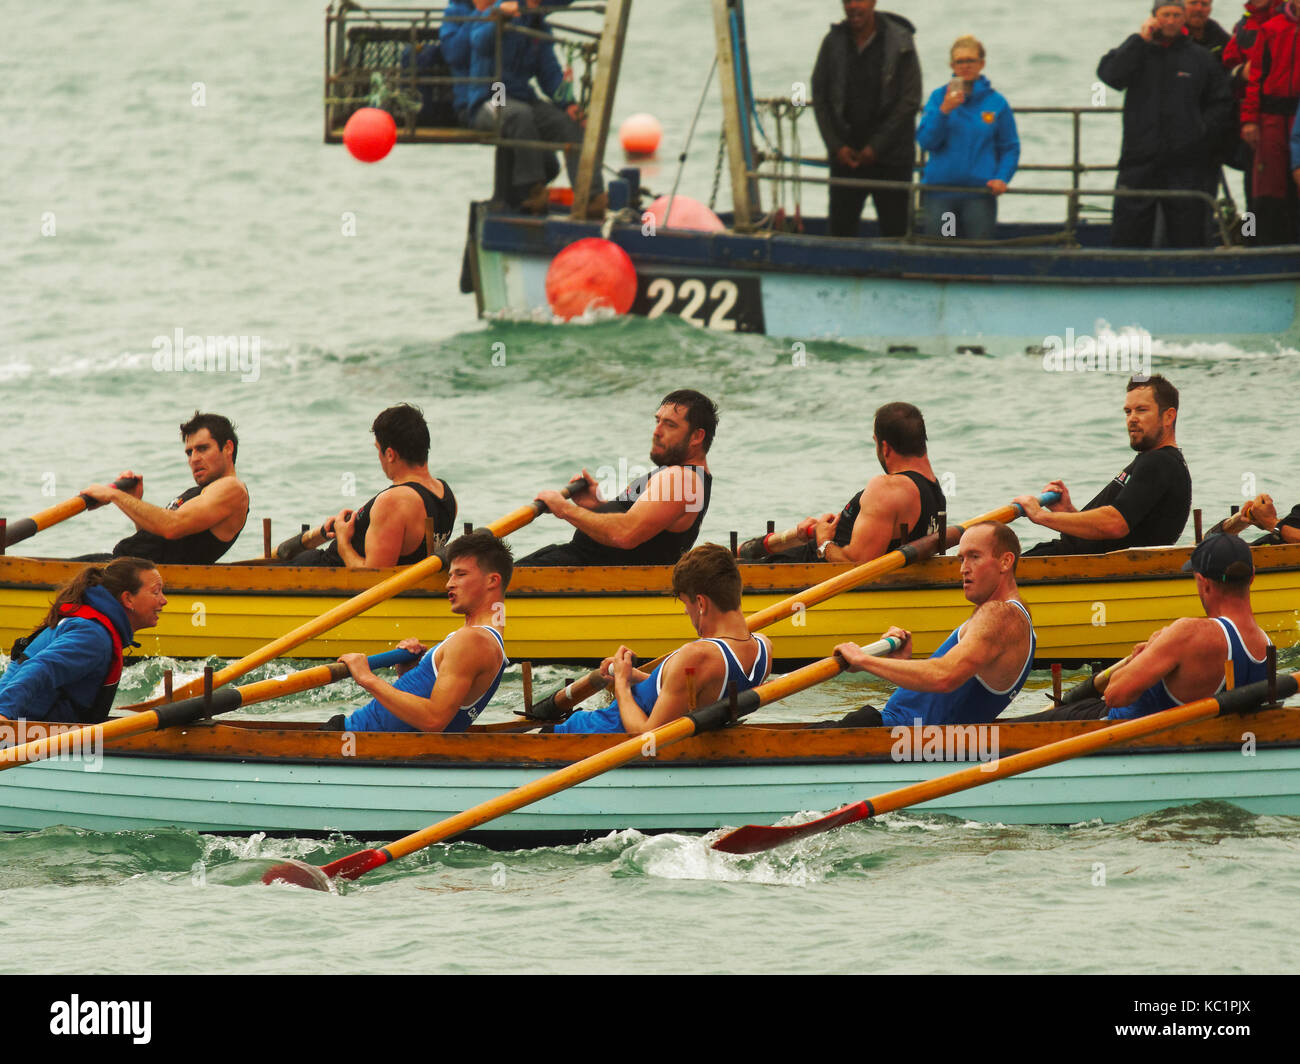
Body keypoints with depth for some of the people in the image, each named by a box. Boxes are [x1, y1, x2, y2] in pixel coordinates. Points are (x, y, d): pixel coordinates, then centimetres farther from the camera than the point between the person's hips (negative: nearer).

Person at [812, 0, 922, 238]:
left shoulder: (900, 42, -5)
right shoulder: (833, 43, 4)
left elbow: (910, 101, -7)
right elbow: (819, 98, 7)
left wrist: (876, 147, -10)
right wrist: (836, 146, -4)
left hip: (890, 156, -3)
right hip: (845, 156, 3)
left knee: (895, 230, -1)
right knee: (839, 228, 1)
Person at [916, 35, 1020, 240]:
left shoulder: (996, 102, 5)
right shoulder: (939, 97, 7)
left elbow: (1010, 148, 8)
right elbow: (925, 140, -2)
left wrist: (1001, 178, -8)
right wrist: (944, 111, -15)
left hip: (979, 193, -1)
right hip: (939, 194, 1)